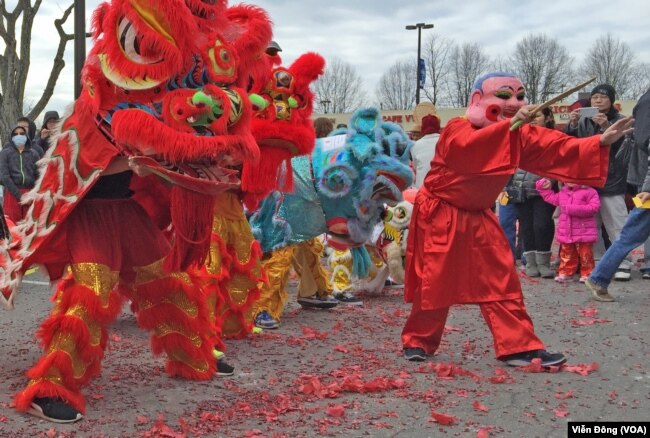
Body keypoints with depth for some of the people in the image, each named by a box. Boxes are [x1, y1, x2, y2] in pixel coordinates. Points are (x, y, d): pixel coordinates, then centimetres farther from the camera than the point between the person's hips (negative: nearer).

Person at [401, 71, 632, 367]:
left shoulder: (519, 135, 1)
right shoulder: (457, 129, -19)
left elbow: (558, 148, -7)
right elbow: (467, 146, -42)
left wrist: (601, 142, -20)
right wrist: (509, 124, -49)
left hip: (478, 217, 6)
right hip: (440, 216, -6)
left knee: (501, 280, 0)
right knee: (434, 281, -3)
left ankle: (519, 347, 3)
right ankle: (418, 341, 17)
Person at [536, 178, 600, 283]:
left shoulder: (589, 192, -10)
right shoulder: (563, 193, 11)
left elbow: (593, 207, -19)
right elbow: (551, 198, 28)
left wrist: (575, 209, -25)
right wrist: (544, 188, 19)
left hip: (583, 233, -6)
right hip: (566, 233, 6)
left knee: (585, 254, 3)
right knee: (566, 254, 12)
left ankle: (587, 274, 12)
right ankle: (565, 273, 20)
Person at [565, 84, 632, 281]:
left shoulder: (619, 120, 2)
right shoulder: (584, 121, 11)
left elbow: (621, 144, -13)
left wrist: (606, 127, -29)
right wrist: (572, 125, -18)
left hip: (612, 181, -4)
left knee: (616, 226, -4)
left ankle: (622, 264, 1)